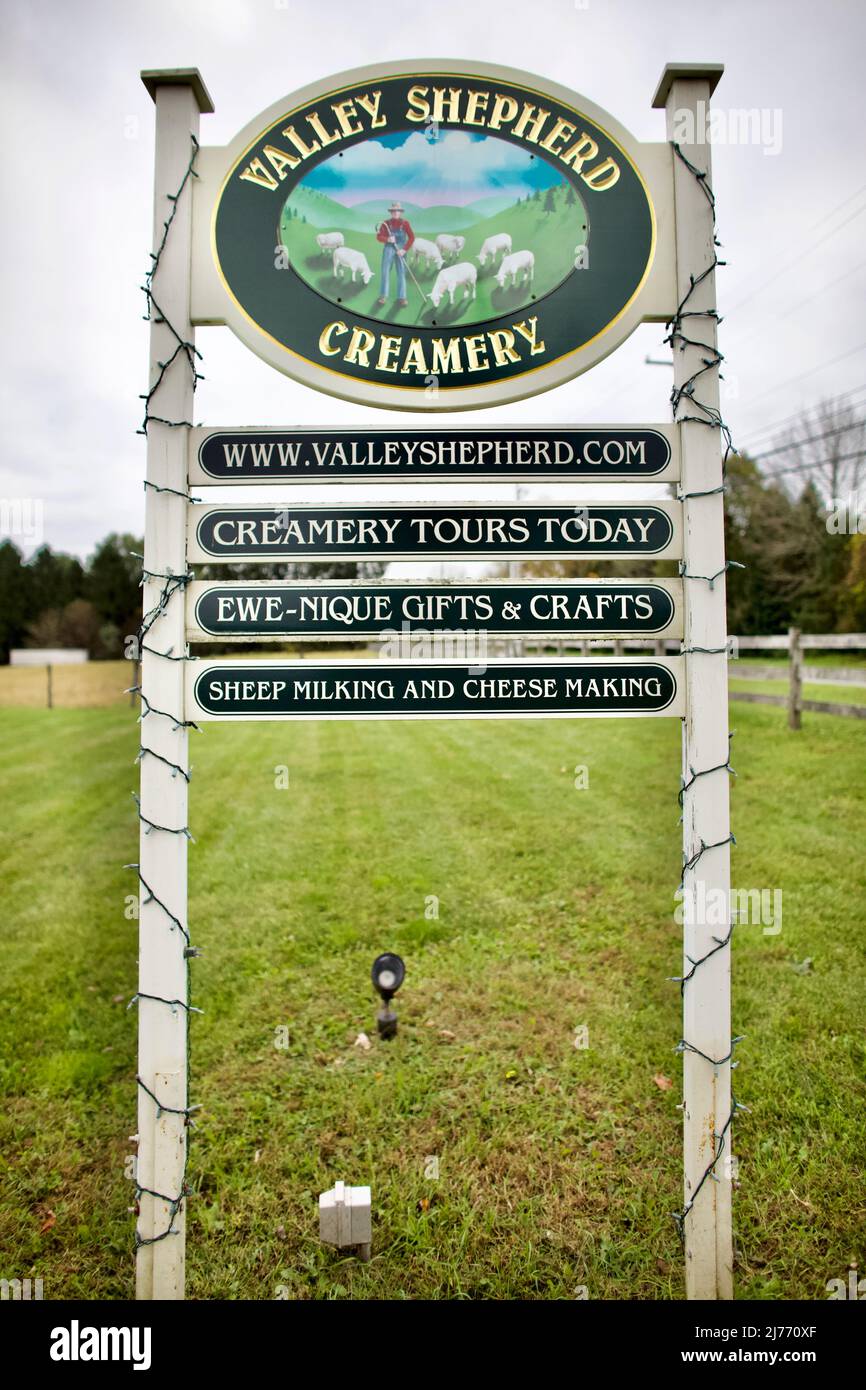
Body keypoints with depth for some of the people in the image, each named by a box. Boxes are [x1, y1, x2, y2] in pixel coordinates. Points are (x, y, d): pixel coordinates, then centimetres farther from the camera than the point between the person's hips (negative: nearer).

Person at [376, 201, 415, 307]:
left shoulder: (405, 223, 0)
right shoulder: (386, 223, 2)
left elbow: (412, 237, -5)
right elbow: (378, 237, -2)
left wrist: (404, 249, -16)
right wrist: (387, 239, -23)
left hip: (400, 250, -1)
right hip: (388, 249, 1)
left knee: (401, 273, -4)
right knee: (385, 272, 1)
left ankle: (402, 298, -2)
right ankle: (383, 296, 10)